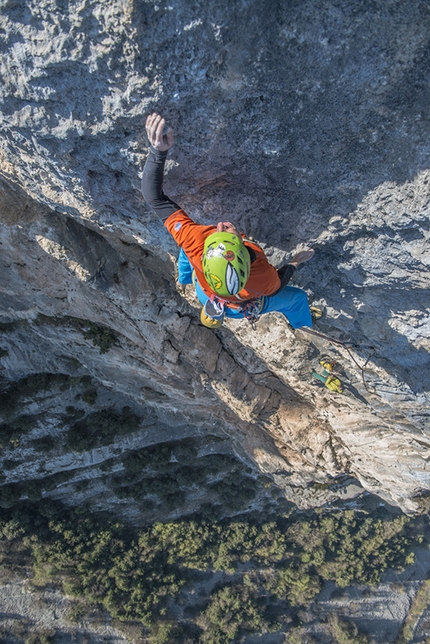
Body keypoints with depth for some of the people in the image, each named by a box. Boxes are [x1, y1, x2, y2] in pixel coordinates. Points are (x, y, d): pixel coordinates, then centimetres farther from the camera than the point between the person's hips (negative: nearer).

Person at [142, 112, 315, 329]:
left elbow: (154, 197, -42)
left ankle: (184, 279, 63)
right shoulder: (263, 275, -49)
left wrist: (158, 150, -49)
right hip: (242, 309, -1)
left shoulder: (195, 242, -51)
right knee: (297, 297, 25)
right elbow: (276, 286, -21)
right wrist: (294, 263, -4)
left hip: (205, 295, 2)